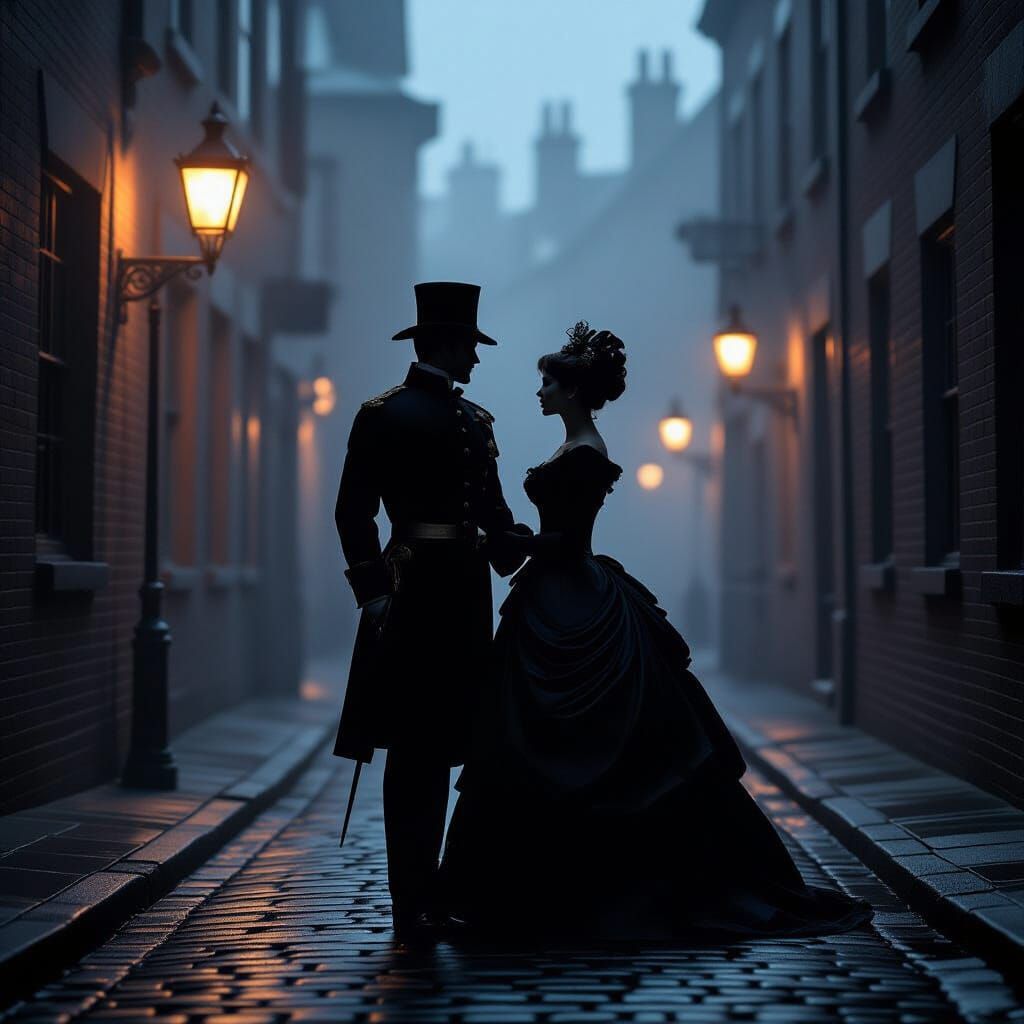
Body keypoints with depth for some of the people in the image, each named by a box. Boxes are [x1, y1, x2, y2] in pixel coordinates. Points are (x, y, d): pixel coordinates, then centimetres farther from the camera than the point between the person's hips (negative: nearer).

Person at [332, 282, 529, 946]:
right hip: (410, 589, -5)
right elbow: (355, 511, -4)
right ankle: (413, 906, 2)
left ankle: (424, 895, 16)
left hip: (464, 593, 5)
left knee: (435, 747, 9)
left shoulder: (474, 419, 12)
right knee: (412, 749, -2)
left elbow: (492, 509, 12)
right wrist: (373, 590, -7)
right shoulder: (382, 415, -1)